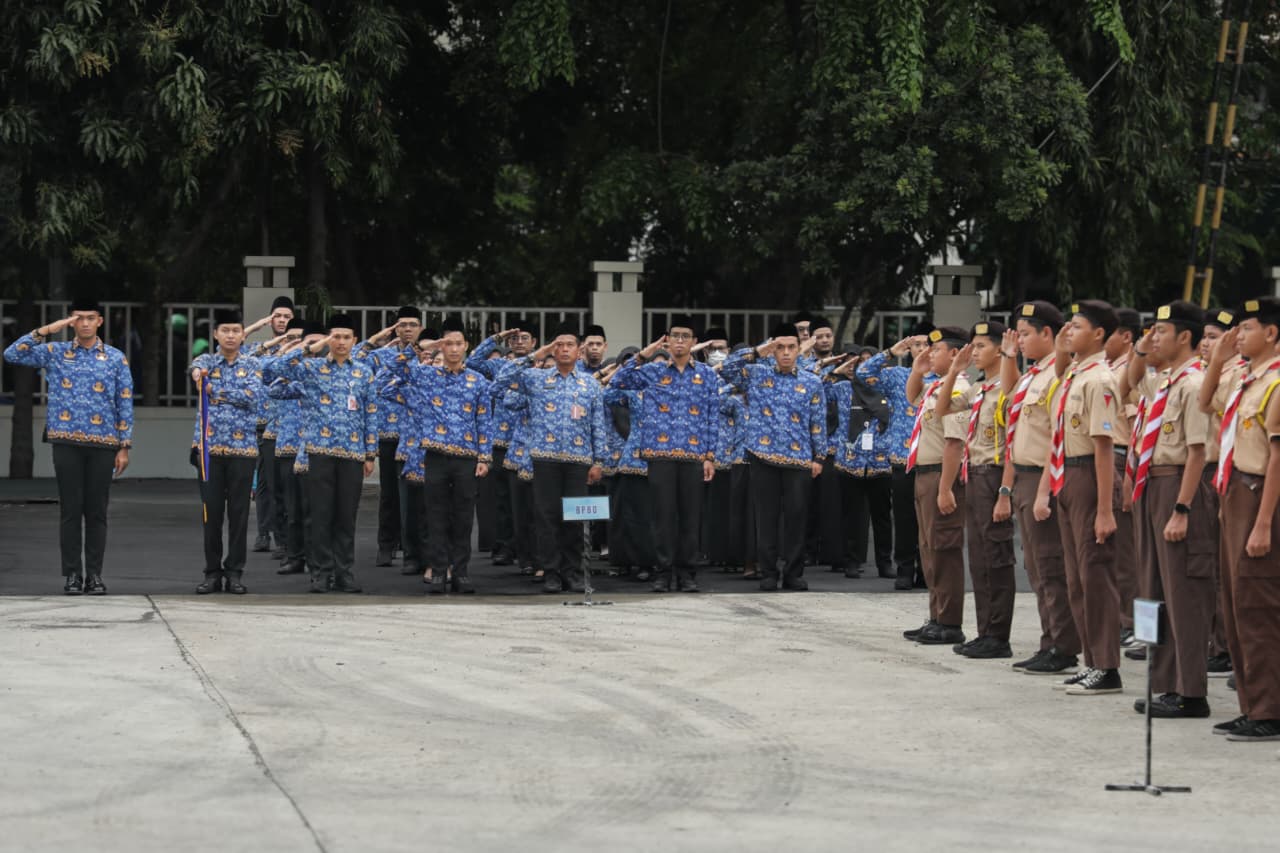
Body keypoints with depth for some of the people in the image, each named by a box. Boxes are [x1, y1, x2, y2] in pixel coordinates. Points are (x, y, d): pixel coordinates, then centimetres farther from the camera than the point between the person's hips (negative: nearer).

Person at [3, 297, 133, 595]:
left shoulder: (116, 358, 6)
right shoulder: (54, 353, 6)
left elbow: (125, 405, 5)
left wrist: (124, 446, 0)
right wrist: (45, 331, -8)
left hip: (103, 444, 0)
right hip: (67, 442, 0)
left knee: (96, 511, 2)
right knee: (70, 510, 0)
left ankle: (94, 574, 7)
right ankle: (72, 573, 4)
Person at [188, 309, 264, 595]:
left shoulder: (252, 365, 7)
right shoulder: (207, 360, 6)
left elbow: (253, 397, -10)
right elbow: (198, 367, -19)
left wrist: (216, 391, -12)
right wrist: (197, 371, -43)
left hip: (243, 447, 0)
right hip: (209, 446, 0)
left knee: (239, 513, 2)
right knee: (212, 512, 2)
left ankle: (234, 572, 8)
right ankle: (212, 573, 8)